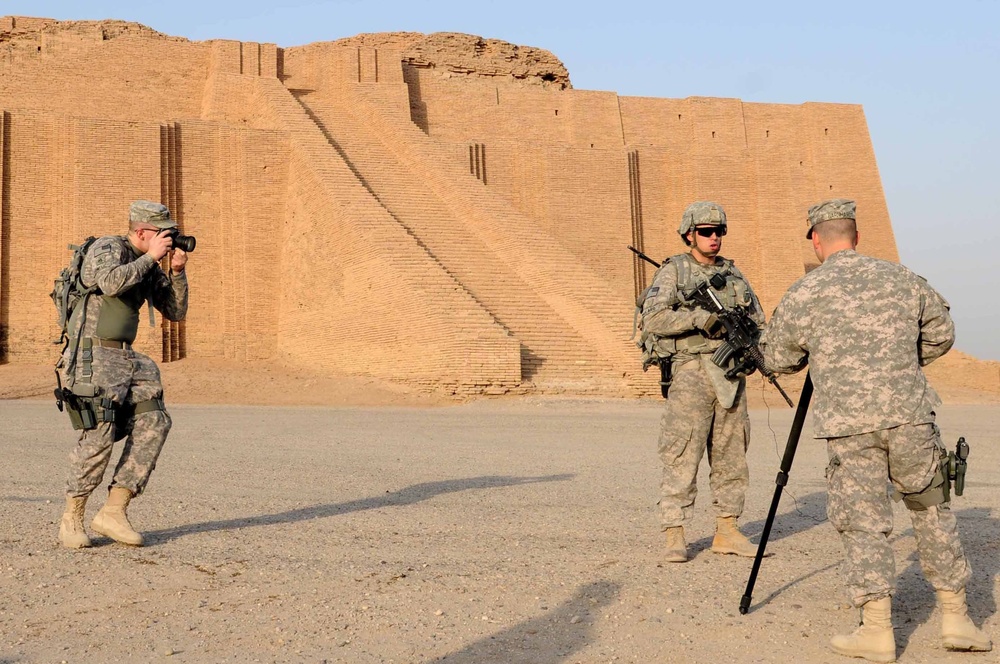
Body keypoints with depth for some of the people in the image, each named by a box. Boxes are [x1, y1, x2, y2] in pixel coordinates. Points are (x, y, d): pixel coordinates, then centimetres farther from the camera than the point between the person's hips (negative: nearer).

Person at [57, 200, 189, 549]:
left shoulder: (148, 267, 15)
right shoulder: (106, 248, -8)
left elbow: (176, 311, 15)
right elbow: (111, 283, -30)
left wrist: (177, 271, 1)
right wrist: (151, 257, -19)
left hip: (125, 358, 8)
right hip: (91, 355, -8)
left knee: (153, 422, -7)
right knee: (100, 432, -19)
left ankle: (113, 512, -5)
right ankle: (72, 519, -3)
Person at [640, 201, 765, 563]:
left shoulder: (732, 273, 16)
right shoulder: (673, 271, 0)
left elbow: (757, 318, 19)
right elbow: (653, 319, -12)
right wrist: (699, 317, -21)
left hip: (731, 373, 6)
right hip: (691, 373, -5)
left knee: (731, 455, 9)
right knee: (682, 456, -6)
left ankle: (727, 531, 18)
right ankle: (675, 536, -2)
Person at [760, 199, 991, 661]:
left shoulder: (804, 294, 0)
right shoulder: (901, 278, 10)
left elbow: (777, 360, 10)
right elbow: (941, 336, 21)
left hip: (849, 425, -2)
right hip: (911, 416, 3)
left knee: (862, 521, 4)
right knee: (932, 512, 14)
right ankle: (956, 618, 18)